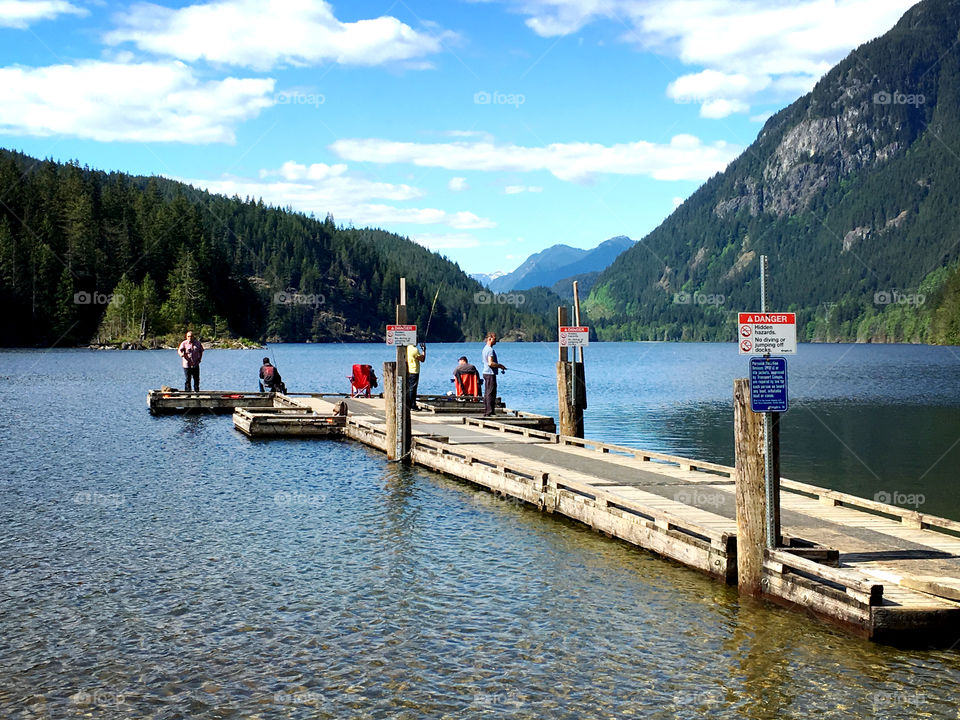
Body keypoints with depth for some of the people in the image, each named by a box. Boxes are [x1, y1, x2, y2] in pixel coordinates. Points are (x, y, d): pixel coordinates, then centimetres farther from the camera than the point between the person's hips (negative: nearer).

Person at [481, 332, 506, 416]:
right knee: (491, 394, -9)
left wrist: (498, 366, 20)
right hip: (490, 374, -10)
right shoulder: (490, 350, -16)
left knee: (487, 393, 12)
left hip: (486, 373, 10)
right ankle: (489, 413, -10)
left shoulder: (485, 348, 16)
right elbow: (491, 363, -24)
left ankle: (486, 412, 16)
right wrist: (500, 366, -13)